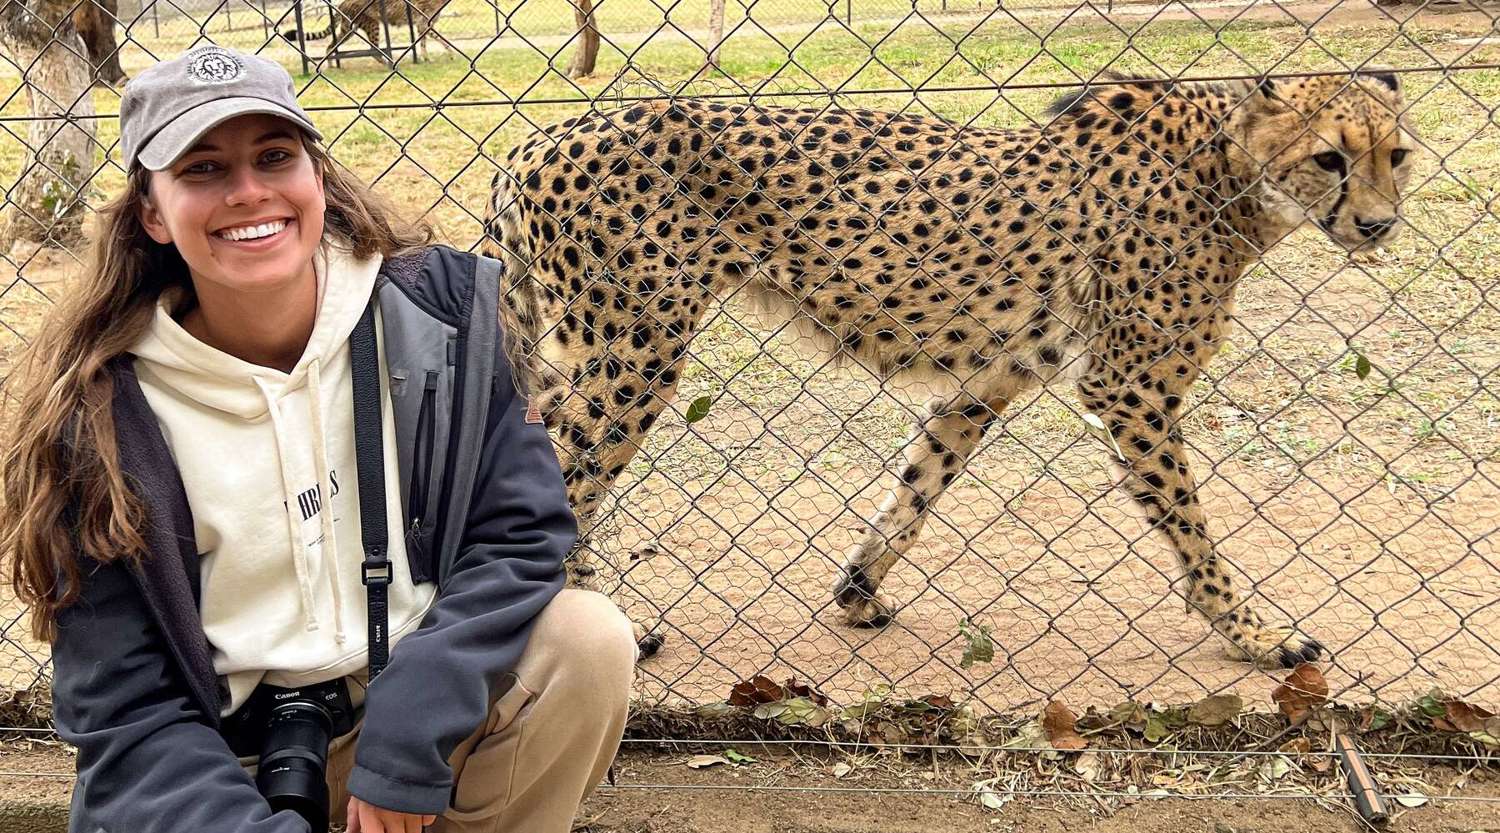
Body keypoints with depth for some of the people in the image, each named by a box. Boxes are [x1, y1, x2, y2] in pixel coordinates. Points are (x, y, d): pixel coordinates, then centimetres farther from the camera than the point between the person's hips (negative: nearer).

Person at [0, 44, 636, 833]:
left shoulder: (439, 307, -12)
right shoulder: (99, 414, -14)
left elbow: (522, 532, -11)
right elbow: (125, 713, -12)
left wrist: (410, 730, -22)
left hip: (424, 702, 0)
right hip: (225, 762, 0)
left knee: (589, 641, -24)